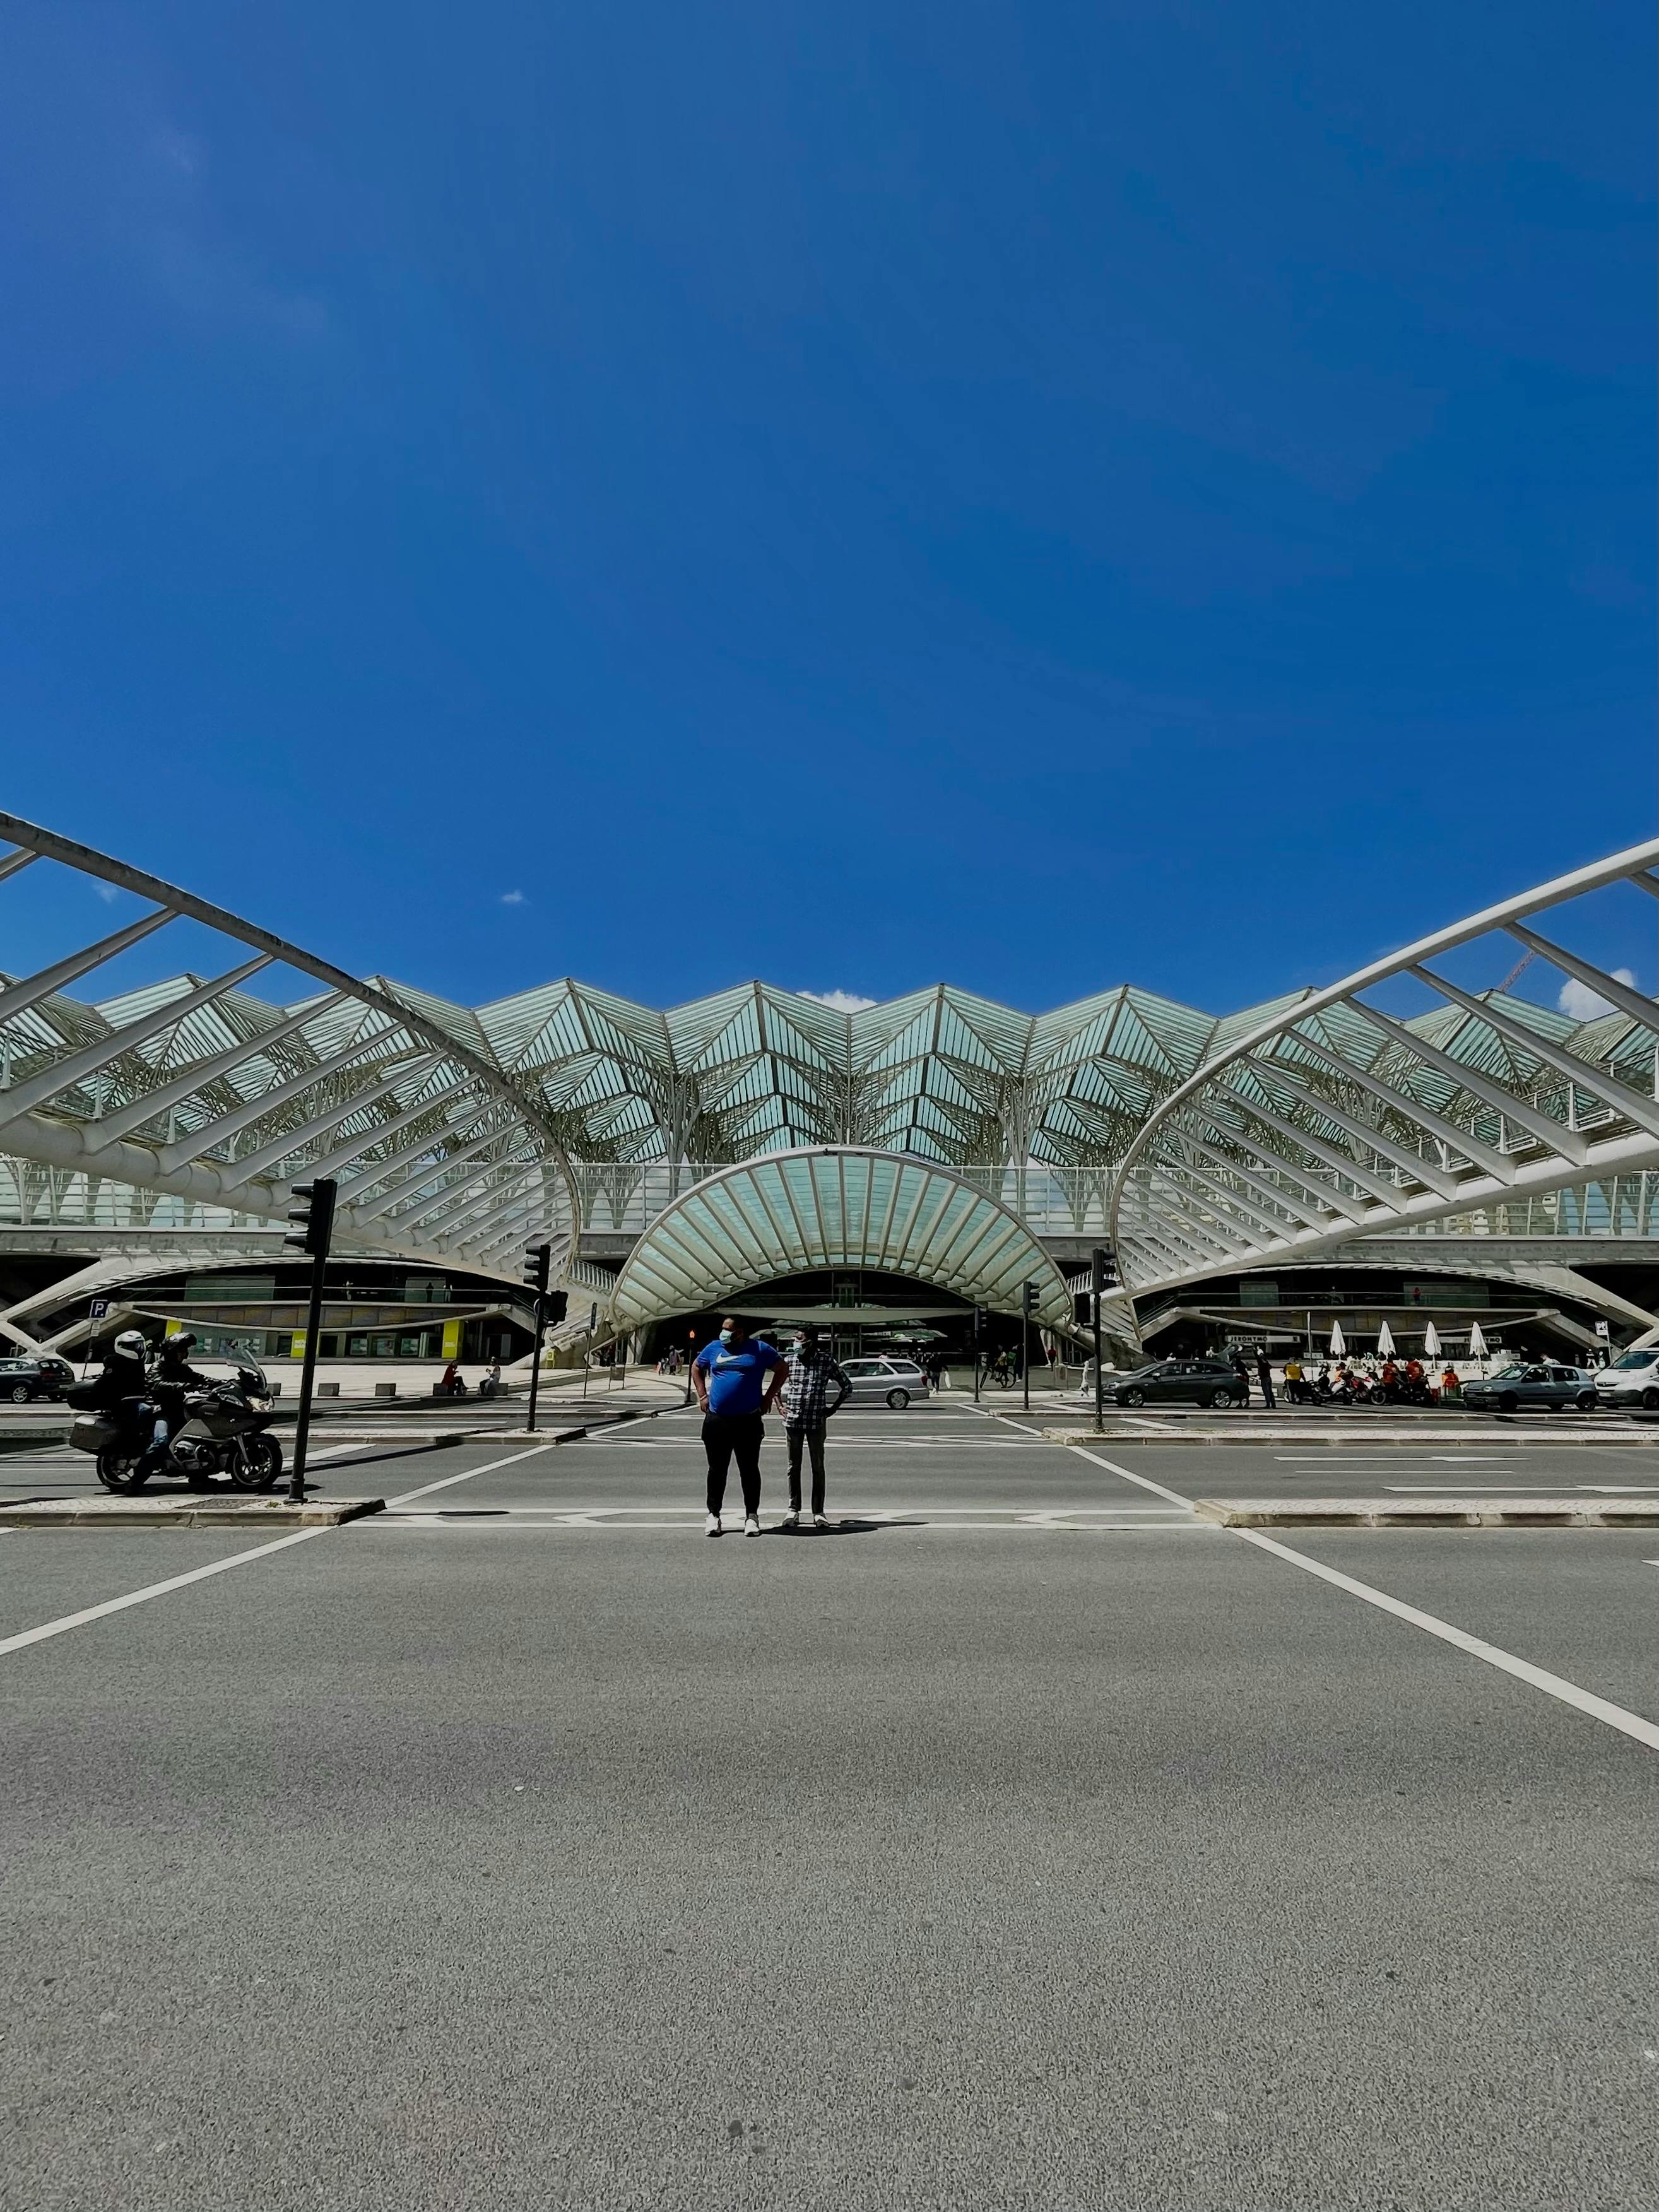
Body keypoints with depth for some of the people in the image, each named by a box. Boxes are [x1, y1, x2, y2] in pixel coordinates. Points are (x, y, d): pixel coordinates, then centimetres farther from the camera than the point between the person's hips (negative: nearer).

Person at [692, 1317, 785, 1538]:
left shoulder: (760, 1349, 0)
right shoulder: (714, 1348, 8)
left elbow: (781, 1369, 8)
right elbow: (696, 1367, 22)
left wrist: (769, 1396, 2)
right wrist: (702, 1395, 11)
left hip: (749, 1421, -2)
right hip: (716, 1420, 2)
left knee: (749, 1470, 4)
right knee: (717, 1469, 8)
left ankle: (751, 1516, 13)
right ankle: (713, 1515, 18)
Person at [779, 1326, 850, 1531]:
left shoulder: (826, 1361, -5)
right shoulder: (790, 1361, 1)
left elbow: (847, 1387, 4)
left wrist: (833, 1410, 0)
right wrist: (780, 1406, 6)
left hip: (816, 1422, -2)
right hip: (793, 1421, 2)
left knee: (818, 1467, 4)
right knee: (794, 1467, 8)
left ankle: (818, 1512, 12)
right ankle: (793, 1511, 17)